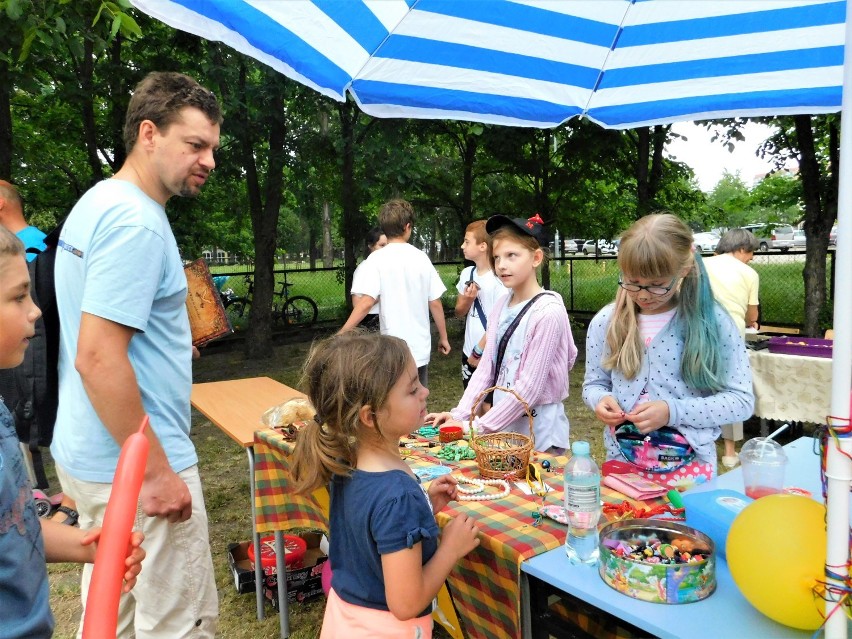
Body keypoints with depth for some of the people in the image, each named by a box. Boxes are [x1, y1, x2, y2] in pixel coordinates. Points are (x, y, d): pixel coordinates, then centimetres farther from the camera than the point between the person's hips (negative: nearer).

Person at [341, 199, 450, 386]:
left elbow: (365, 303, -19)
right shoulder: (421, 257, 3)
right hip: (420, 347, 4)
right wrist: (443, 337, 15)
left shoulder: (377, 259, -9)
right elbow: (435, 303, 5)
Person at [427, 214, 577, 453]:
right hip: (502, 427, 6)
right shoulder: (501, 305, 2)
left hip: (538, 431, -6)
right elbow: (486, 368, 5)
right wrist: (459, 414, -4)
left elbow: (530, 387, -20)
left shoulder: (548, 312, -18)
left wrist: (478, 427, -17)